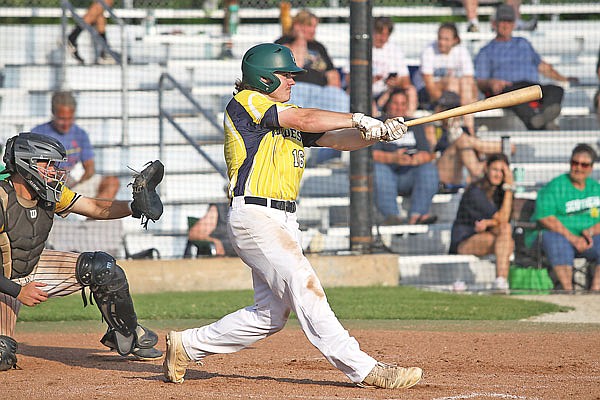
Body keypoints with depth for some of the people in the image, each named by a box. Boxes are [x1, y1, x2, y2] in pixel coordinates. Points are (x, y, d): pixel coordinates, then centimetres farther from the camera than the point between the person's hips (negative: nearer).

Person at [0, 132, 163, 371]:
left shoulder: (50, 193, -10)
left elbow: (95, 208, -4)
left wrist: (134, 207, -21)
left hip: (33, 267, 6)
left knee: (103, 268, -7)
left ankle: (127, 336, 11)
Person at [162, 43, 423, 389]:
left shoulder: (288, 114, 21)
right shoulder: (245, 103, -3)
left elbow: (338, 139, 11)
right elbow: (303, 119, -13)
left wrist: (379, 132, -6)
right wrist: (359, 119, -9)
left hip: (284, 221, 9)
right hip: (254, 216, -9)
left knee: (271, 315, 7)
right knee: (305, 286, -17)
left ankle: (188, 346, 20)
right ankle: (362, 369, -22)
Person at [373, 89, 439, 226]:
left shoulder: (415, 126, 19)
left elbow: (427, 154, 5)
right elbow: (371, 154, -8)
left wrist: (413, 160, -20)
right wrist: (393, 158, -28)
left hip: (409, 177, 2)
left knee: (429, 168, -23)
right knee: (377, 167, -33)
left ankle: (417, 214, -34)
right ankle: (391, 215, -42)